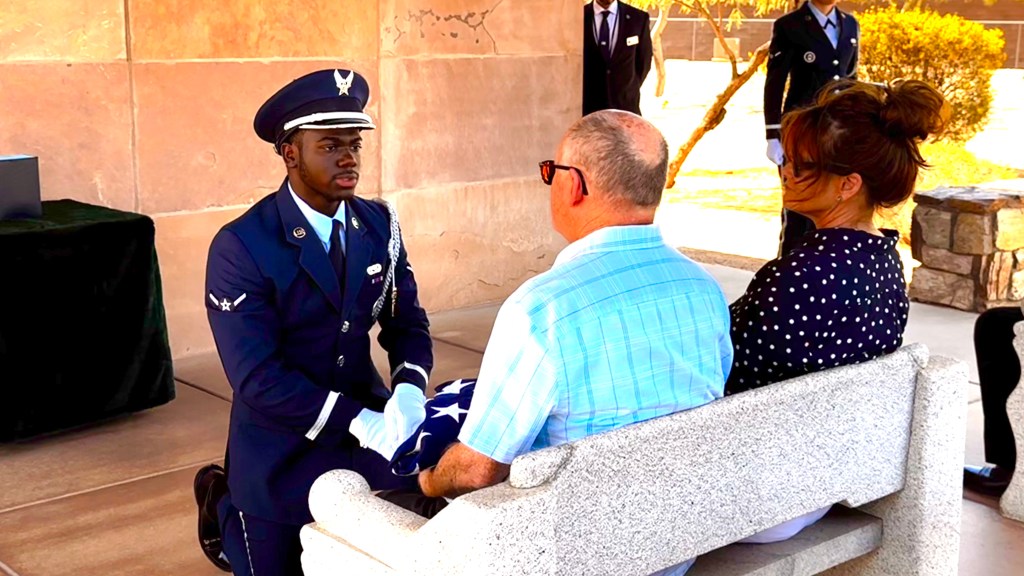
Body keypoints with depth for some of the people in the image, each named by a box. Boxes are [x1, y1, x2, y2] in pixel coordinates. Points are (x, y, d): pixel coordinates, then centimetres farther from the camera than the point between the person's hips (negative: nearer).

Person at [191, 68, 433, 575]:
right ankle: (224, 504, 39)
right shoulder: (239, 248, -20)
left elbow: (407, 324, 3)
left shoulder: (380, 225, -2)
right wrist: (360, 423, -30)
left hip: (367, 418, 5)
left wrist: (408, 392, -18)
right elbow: (257, 378, -24)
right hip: (282, 447, -4)